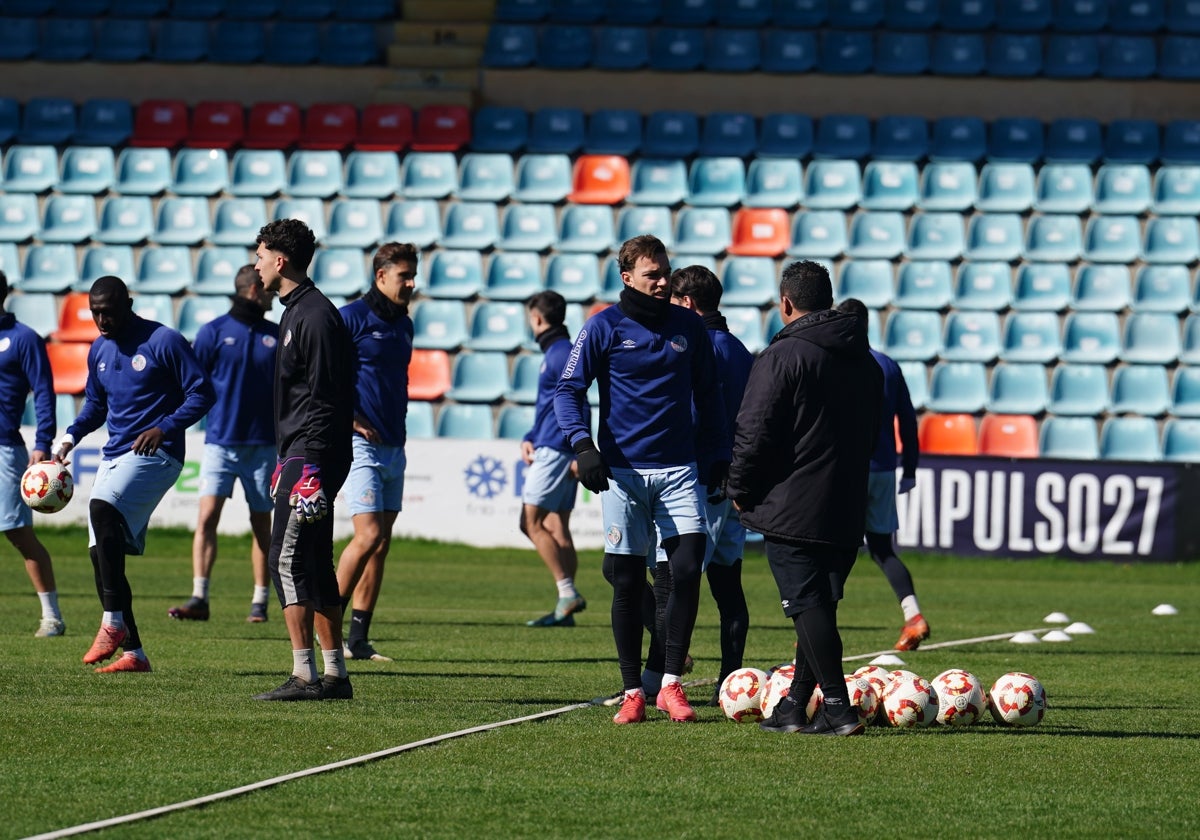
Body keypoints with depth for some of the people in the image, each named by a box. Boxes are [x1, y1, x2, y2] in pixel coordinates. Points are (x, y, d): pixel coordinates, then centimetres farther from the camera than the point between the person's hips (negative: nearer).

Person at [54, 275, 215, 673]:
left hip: (155, 455, -8)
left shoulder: (164, 341, -7)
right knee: (102, 553, 1)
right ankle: (133, 652, 7)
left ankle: (114, 622, -28)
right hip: (114, 457, 8)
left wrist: (164, 428, -19)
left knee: (102, 507, -31)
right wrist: (70, 437, 9)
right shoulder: (99, 350, 14)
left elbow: (202, 394, -7)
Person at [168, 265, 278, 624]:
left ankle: (259, 602, 13)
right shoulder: (214, 332, 2)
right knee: (207, 516, -14)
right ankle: (199, 598, -17)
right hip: (221, 442, -2)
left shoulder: (277, 336, 10)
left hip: (263, 444, 2)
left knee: (261, 524, 6)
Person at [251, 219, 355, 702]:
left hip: (311, 456, -11)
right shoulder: (297, 312, 18)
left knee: (288, 559, -11)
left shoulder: (315, 316, -14)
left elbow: (325, 398, -19)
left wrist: (311, 465, -22)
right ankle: (334, 676, 13)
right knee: (314, 563, 11)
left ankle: (304, 676, -12)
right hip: (300, 455, 11)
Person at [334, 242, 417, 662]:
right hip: (362, 443, -8)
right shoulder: (352, 317, -8)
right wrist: (349, 418, -13)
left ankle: (358, 638, 8)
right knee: (369, 535, -15)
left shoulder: (404, 324, 16)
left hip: (394, 446, 8)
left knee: (381, 542, 5)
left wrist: (398, 422, 14)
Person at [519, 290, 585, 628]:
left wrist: (579, 454, -23)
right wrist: (529, 438, 13)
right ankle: (565, 609, 8)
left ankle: (568, 593, -15)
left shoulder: (562, 354, -12)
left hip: (555, 450, -10)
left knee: (531, 521, -11)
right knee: (557, 528, 8)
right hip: (550, 447, 10)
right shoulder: (554, 352, 19)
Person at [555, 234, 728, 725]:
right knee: (628, 583, 1)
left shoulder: (689, 327, 9)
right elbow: (569, 389, -1)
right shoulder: (604, 327, 0)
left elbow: (707, 394, 18)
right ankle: (633, 693, 10)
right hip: (622, 470, -2)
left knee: (688, 567, -12)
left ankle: (670, 683, -4)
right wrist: (582, 444, -16)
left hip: (679, 468, 2)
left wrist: (719, 454, 13)